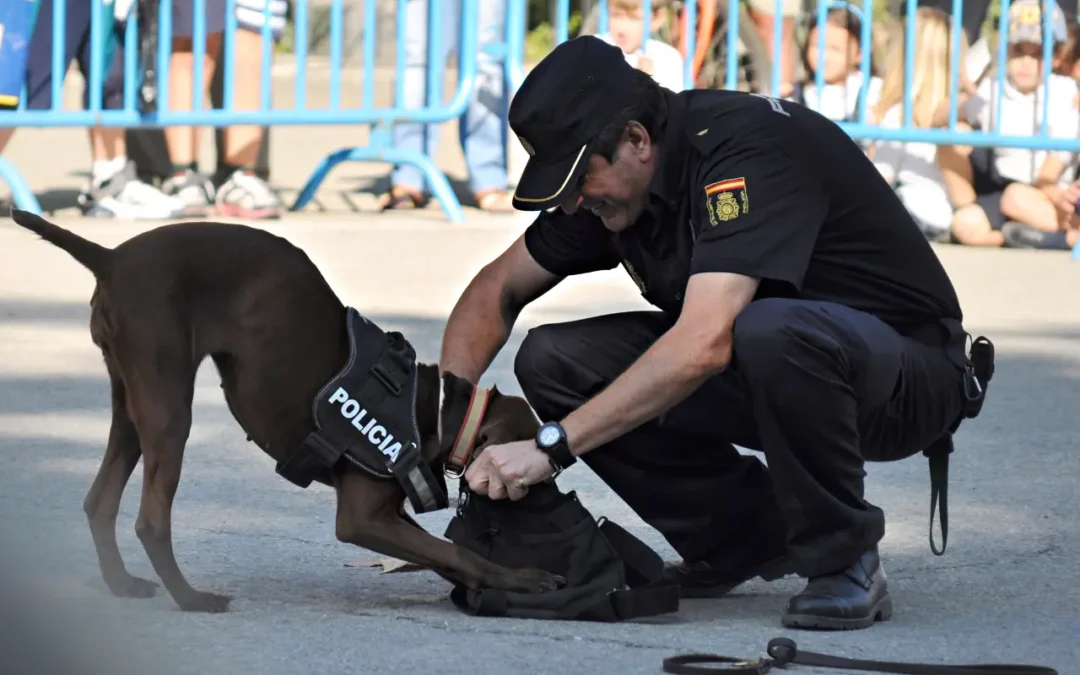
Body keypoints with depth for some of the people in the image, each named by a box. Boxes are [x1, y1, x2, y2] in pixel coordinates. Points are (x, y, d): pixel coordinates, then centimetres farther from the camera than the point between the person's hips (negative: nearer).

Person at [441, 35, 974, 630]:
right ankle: (745, 536, 6)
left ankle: (844, 562, -18)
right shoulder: (616, 177, -3)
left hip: (906, 367, -8)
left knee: (770, 331, -41)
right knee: (552, 361, -8)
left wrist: (552, 446, -39)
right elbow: (499, 286, 9)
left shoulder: (747, 149, -29)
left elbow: (703, 346, -40)